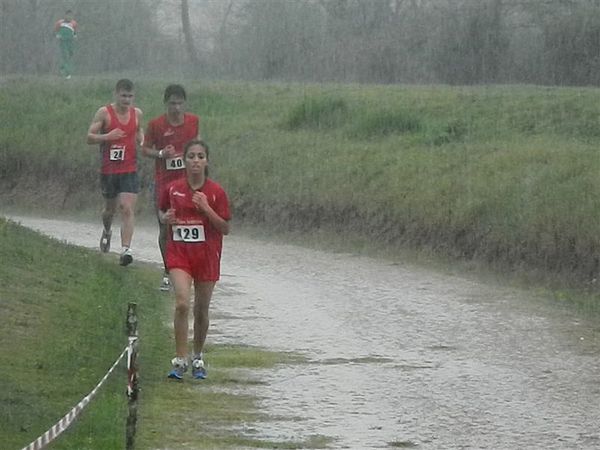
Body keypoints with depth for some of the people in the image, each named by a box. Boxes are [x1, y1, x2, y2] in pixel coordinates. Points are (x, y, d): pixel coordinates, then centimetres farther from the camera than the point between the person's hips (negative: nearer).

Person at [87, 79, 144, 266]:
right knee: (110, 208, 15)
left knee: (127, 209, -13)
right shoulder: (104, 113, -5)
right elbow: (90, 137, -5)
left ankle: (125, 249, -19)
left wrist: (143, 142, 3)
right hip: (109, 170, -1)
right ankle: (107, 232, 48)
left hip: (130, 171, 1)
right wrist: (107, 136, -23)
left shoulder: (137, 113, 6)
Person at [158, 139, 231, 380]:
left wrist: (206, 209, -17)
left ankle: (198, 358, 30)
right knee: (182, 304, -19)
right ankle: (180, 360, -15)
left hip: (207, 256, 0)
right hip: (179, 253, 0)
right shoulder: (173, 189, 0)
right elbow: (161, 211, 17)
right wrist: (166, 218, -6)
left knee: (201, 310, 10)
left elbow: (225, 228, -4)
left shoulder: (216, 192, -4)